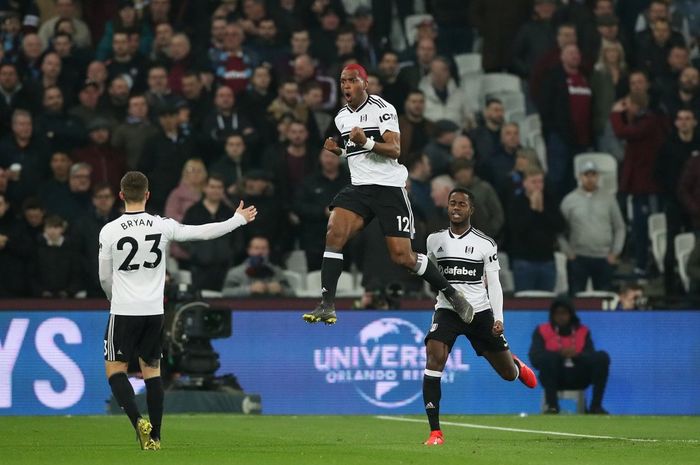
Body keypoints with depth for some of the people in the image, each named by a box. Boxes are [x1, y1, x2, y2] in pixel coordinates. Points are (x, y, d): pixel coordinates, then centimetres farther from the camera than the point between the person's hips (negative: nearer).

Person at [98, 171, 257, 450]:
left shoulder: (109, 231, -8)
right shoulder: (163, 226, -3)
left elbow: (105, 278, 2)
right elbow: (203, 233, 6)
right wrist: (239, 219, 21)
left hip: (123, 312, -3)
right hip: (154, 311, 3)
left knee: (115, 369, 3)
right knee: (152, 370, 12)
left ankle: (138, 421, -19)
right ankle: (154, 436, 9)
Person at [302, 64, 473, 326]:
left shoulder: (382, 108, -8)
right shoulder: (342, 117, 14)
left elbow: (395, 150, -16)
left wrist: (367, 142, -31)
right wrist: (338, 151, 8)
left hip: (388, 186, -6)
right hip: (359, 187, 6)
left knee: (402, 257, -8)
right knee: (334, 232, -20)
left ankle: (451, 294, 13)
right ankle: (327, 305, -21)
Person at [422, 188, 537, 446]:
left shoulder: (485, 244, -2)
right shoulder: (435, 240, 3)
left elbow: (494, 283, -1)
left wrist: (498, 318, -10)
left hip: (480, 312, 0)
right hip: (446, 310, 0)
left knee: (508, 373, 9)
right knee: (434, 361, -25)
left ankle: (517, 367, 52)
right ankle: (435, 432, -22)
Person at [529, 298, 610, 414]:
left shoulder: (583, 331, 10)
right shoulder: (542, 331, 3)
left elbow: (591, 357, -2)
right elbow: (535, 359, -10)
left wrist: (576, 355, -24)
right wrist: (559, 354, -24)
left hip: (578, 378, 2)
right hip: (554, 378, -2)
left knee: (602, 357, -19)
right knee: (548, 358, -33)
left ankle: (596, 406, -22)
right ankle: (552, 406, -32)